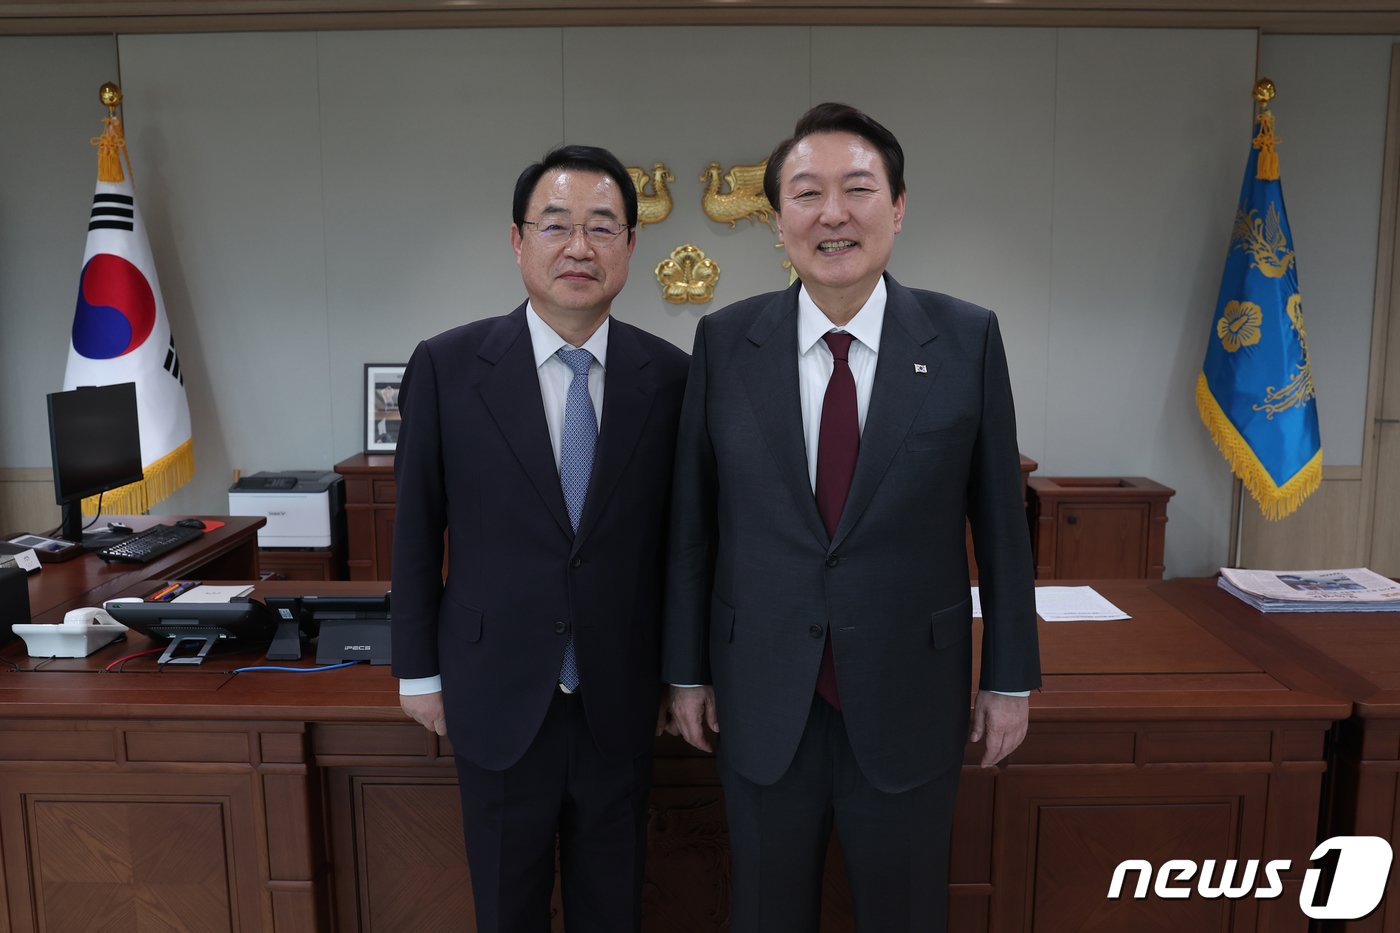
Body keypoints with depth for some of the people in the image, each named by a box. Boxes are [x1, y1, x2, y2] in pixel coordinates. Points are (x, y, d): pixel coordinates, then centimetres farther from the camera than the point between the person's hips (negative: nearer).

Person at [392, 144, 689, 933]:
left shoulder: (670, 375, -5)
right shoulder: (447, 366, -8)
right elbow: (417, 529, -1)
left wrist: (680, 670, 6)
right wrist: (419, 669, 3)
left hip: (621, 699, 1)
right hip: (499, 693, 0)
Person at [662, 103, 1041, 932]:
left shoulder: (967, 338, -6)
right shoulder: (724, 342, -5)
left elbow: (999, 515, 0)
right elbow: (693, 519, 0)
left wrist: (1011, 677, 4)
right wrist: (687, 669, 4)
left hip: (910, 698, 0)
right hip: (761, 698, 1)